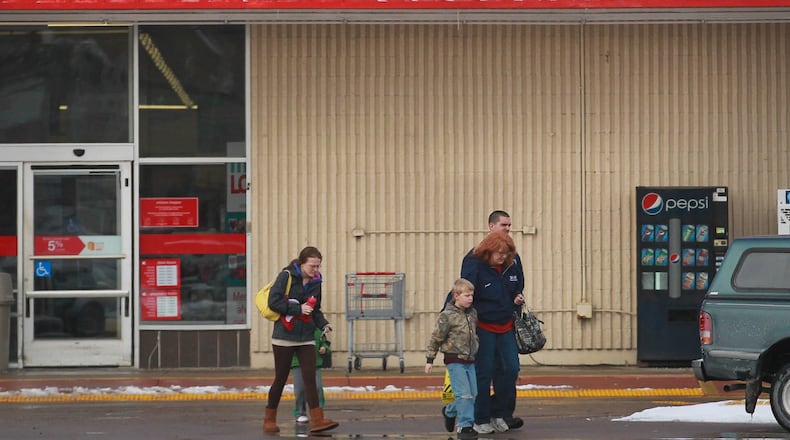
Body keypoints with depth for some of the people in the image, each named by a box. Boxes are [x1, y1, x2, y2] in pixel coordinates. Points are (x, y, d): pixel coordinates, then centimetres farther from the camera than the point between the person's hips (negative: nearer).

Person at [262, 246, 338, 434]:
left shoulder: (315, 282, 8)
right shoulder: (287, 276, -9)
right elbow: (273, 301, -16)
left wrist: (323, 323, -1)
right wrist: (298, 309, -19)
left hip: (306, 338, 4)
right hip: (284, 337, -4)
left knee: (310, 378, -7)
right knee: (280, 379, 4)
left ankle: (317, 420, -15)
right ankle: (269, 420, 19)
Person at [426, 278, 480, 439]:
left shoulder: (473, 313, 8)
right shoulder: (447, 316, -12)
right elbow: (436, 338, -7)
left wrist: (476, 352, 28)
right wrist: (429, 360, -5)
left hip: (470, 361, 7)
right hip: (455, 361, -7)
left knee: (473, 394, 9)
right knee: (464, 394, -13)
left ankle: (449, 411, 32)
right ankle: (465, 426, -4)